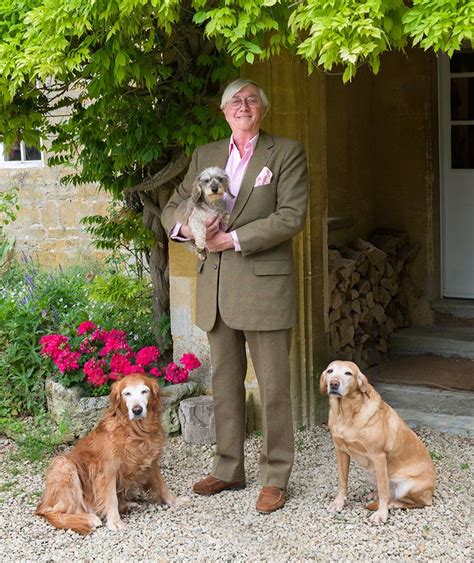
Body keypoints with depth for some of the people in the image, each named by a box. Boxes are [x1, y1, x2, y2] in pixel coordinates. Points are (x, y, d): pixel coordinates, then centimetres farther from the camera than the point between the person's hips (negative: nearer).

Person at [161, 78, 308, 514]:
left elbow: (292, 216, -11)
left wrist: (233, 239, -15)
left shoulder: (286, 153, 0)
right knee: (224, 383, 12)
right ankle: (229, 469, 24)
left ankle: (275, 478, 9)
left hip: (264, 283, -5)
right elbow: (173, 208, 17)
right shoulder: (205, 156, 15)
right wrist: (188, 227, -6)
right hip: (216, 286, 5)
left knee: (273, 387, 0)